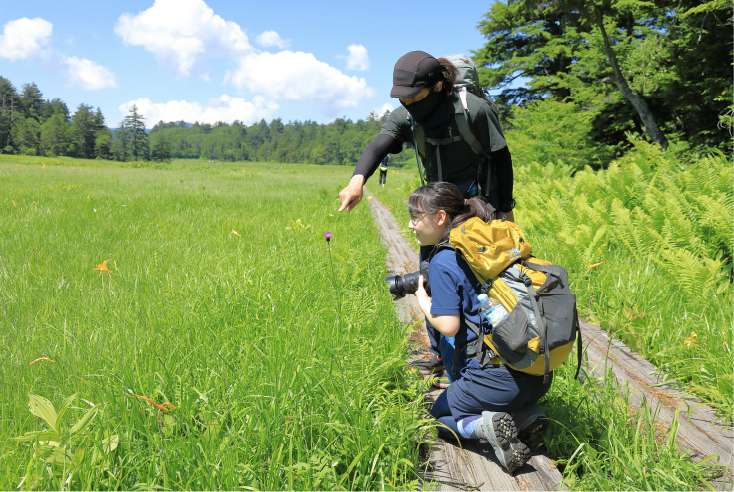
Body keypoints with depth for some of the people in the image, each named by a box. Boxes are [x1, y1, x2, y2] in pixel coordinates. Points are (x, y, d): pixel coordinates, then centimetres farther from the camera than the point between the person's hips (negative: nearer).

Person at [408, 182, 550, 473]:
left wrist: (422, 300, 4)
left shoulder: (442, 262, -11)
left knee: (439, 417, 20)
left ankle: (484, 425, -11)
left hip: (501, 378, -7)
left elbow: (448, 325, -15)